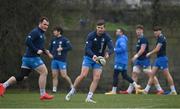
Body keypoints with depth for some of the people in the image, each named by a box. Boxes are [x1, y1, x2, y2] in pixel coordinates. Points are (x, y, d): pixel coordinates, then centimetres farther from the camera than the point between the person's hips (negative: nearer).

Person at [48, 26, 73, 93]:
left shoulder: (64, 40, -5)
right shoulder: (53, 40, 12)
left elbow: (70, 47, -12)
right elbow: (50, 48, 24)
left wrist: (62, 49, -19)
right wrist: (50, 54, 7)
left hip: (62, 60, -6)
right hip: (54, 60, 6)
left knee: (64, 75, -8)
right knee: (54, 76, 1)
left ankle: (71, 85, 11)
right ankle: (54, 89, 4)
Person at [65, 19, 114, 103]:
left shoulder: (107, 37, -10)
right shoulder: (91, 35, -15)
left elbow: (111, 48, -20)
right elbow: (87, 49, -22)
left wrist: (108, 53, -44)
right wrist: (93, 56, -41)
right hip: (89, 57, -2)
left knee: (97, 78, -12)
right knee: (83, 75, -16)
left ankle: (89, 97, -7)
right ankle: (72, 91, 3)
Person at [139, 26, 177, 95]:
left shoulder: (161, 38, -13)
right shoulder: (159, 38, 15)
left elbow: (157, 49, -17)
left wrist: (149, 53, -6)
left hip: (162, 58, -10)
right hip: (158, 58, 10)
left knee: (167, 75, -6)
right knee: (152, 74, 6)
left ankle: (173, 91, -1)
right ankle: (146, 90, 7)